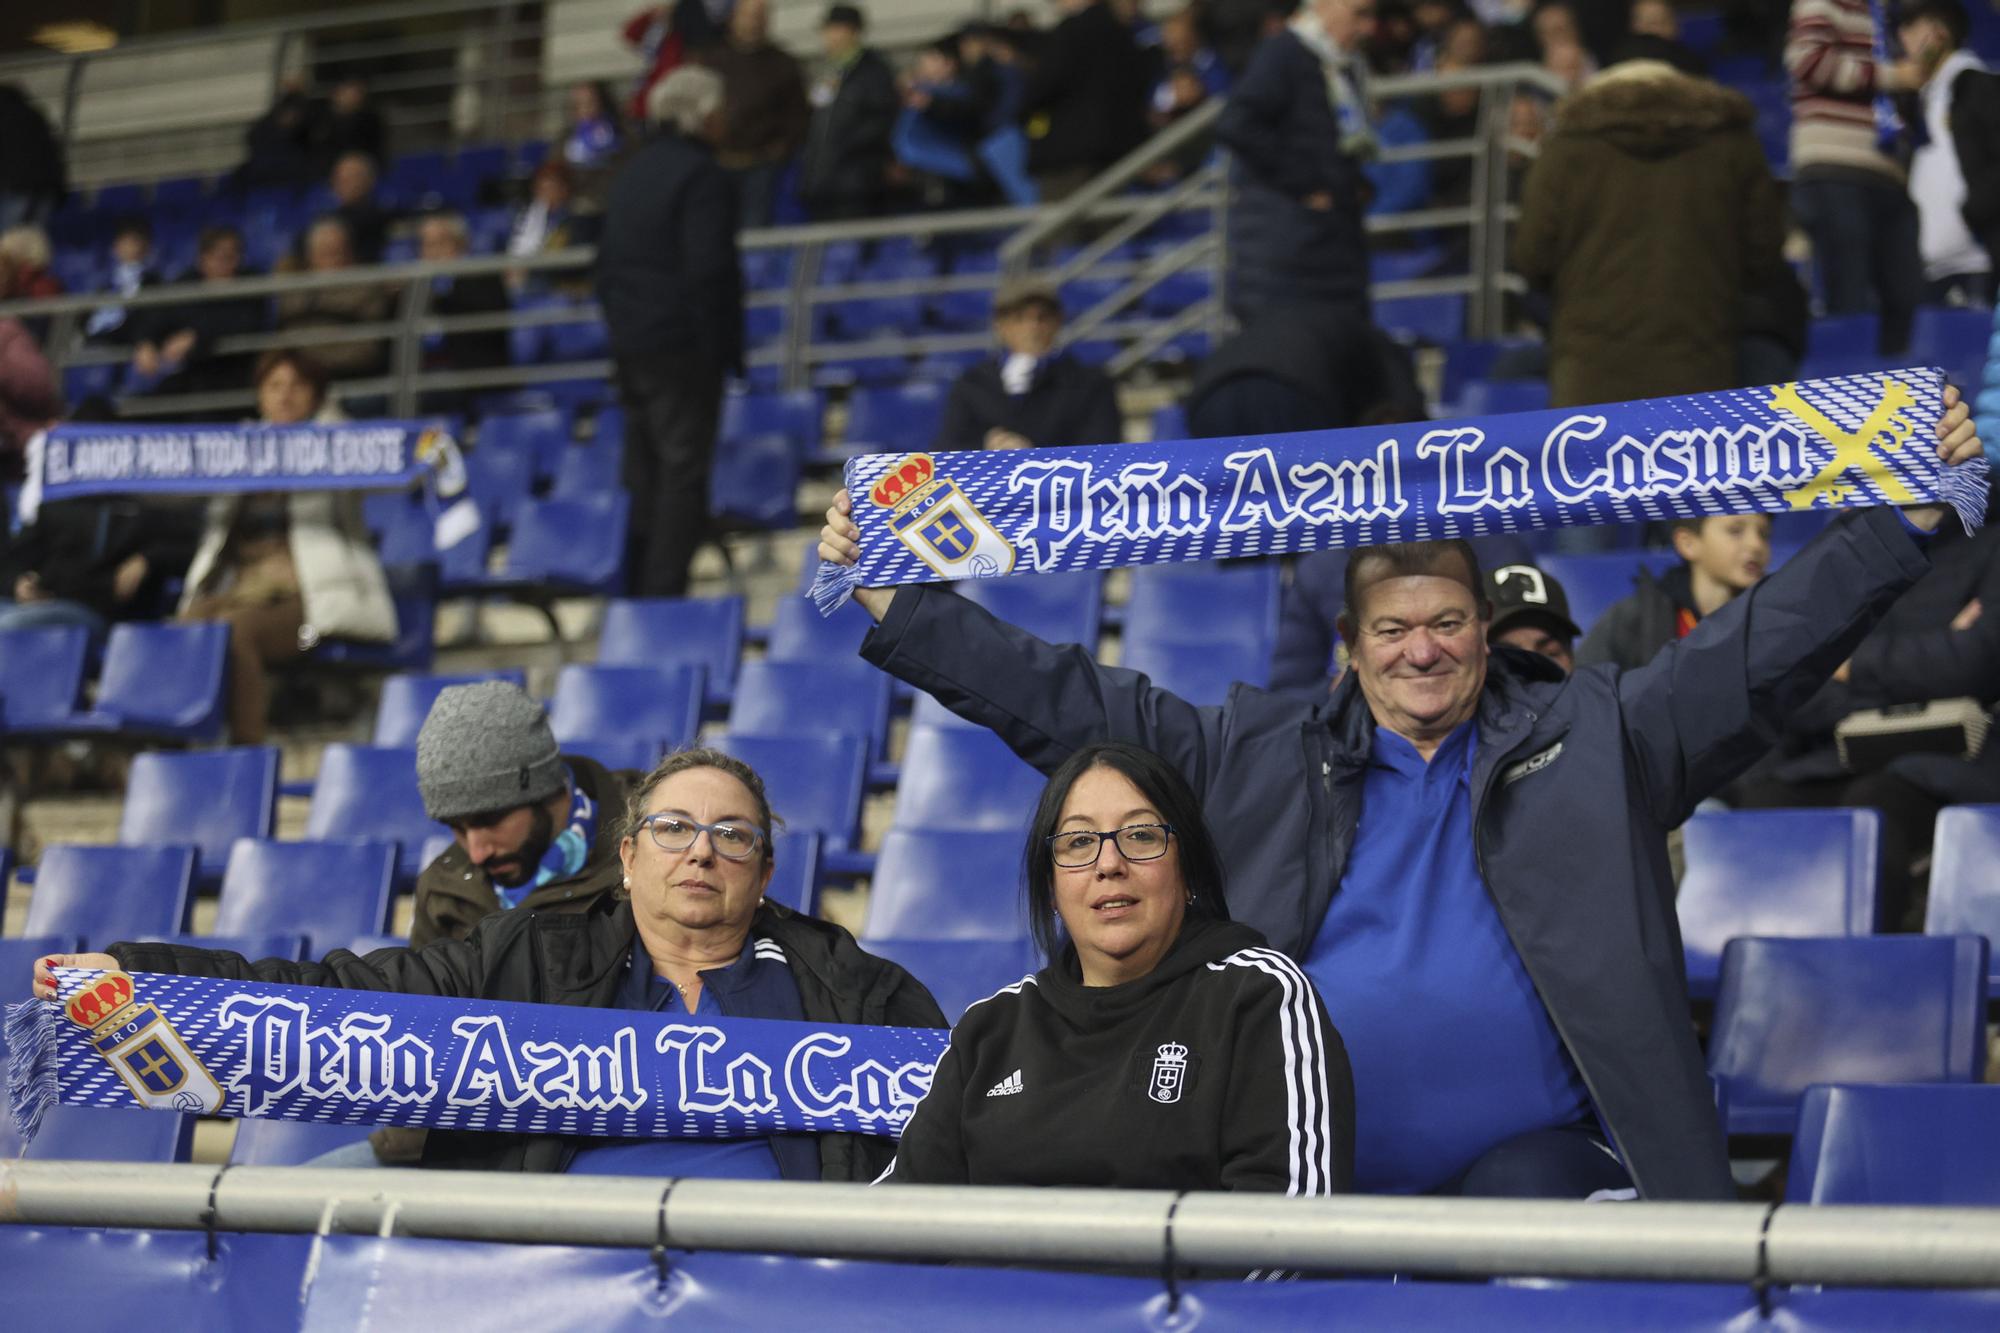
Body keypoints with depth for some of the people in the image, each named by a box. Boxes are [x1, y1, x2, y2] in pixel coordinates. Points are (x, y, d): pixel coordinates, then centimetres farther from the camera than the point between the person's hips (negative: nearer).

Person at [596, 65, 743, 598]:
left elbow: (605, 264, 17)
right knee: (683, 471, -4)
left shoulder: (634, 170, 12)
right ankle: (664, 589, -7)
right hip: (682, 347, -8)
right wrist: (723, 348, -14)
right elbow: (707, 270, -18)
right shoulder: (701, 174, -13)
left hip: (631, 345, 8)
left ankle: (636, 587, 18)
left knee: (642, 473, 14)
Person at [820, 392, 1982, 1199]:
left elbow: (1767, 644, 6)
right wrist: (893, 606, 9)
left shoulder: (1591, 740, 10)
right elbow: (1062, 701, 13)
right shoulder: (1258, 757, 14)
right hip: (1311, 1173, 2)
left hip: (1530, 1155, -1)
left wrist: (1908, 512, -2)